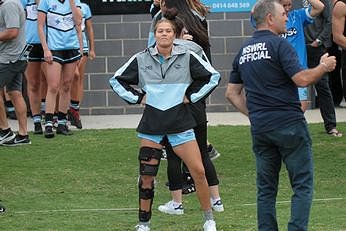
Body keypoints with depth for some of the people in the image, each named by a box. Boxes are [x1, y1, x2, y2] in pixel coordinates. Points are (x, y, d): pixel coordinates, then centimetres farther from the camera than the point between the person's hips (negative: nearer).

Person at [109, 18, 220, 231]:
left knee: (198, 171, -7)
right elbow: (117, 80, 14)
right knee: (146, 175, 0)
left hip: (180, 122, -1)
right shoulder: (142, 59, 3)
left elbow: (213, 76, 5)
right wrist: (138, 98, 5)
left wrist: (191, 96, 1)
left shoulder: (187, 57, -1)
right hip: (152, 125, 1)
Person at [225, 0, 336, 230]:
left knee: (266, 187, 11)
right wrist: (324, 66, -3)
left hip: (259, 128, 7)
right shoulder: (279, 45, -10)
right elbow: (302, 79, -18)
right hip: (289, 124, -7)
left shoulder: (243, 51, 13)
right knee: (303, 184, -1)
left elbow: (232, 93, 17)